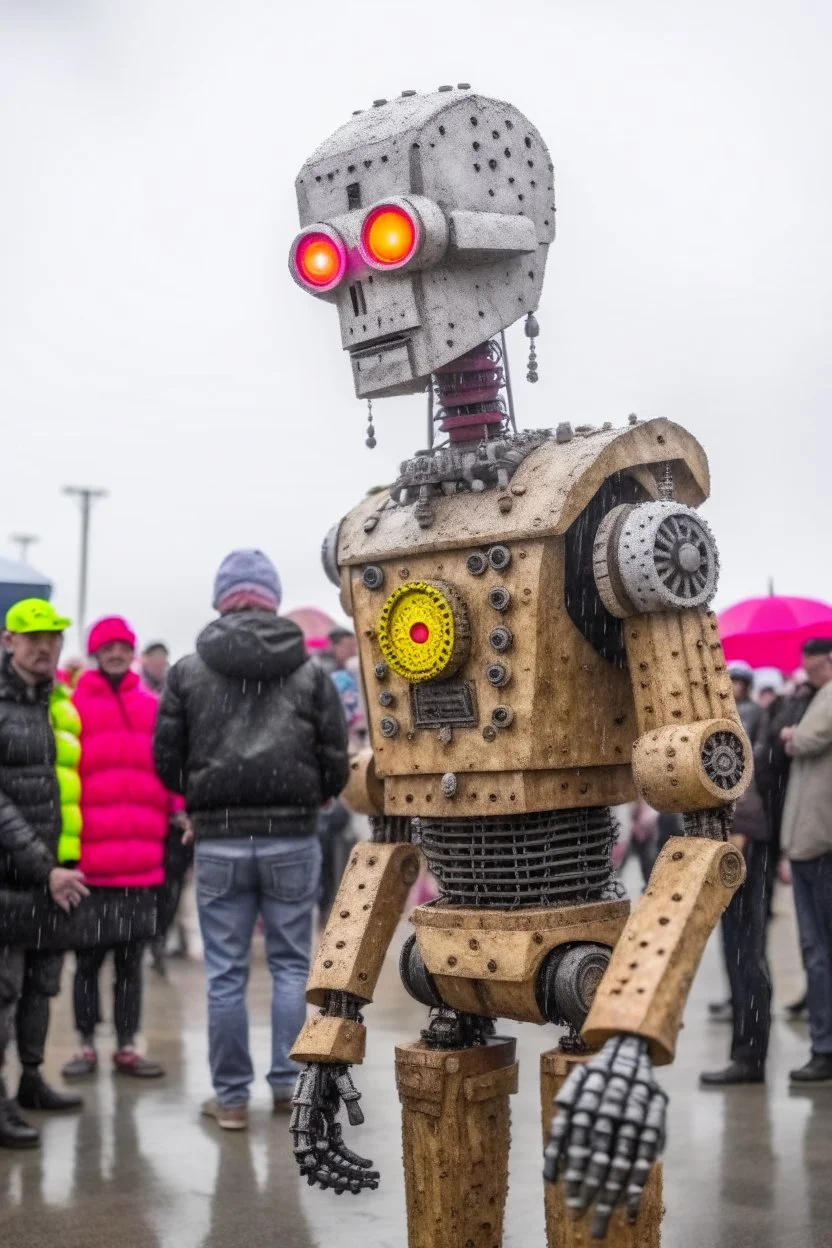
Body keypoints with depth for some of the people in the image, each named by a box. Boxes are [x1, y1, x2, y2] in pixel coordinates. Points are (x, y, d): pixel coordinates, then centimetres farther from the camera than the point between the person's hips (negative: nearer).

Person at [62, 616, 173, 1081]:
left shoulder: (153, 708, 8)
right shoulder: (74, 706, -2)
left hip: (143, 861, 3)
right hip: (89, 861, -3)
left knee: (131, 956, 12)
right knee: (89, 955, 8)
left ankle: (127, 1046, 23)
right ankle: (87, 1045, 21)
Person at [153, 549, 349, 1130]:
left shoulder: (189, 672, -1)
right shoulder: (311, 672, -1)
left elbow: (167, 761, 1)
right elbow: (336, 764, -1)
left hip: (219, 842, 0)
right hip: (293, 839, 0)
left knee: (226, 973, 8)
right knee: (291, 964, 13)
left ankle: (231, 1097, 14)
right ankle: (287, 1082, 18)